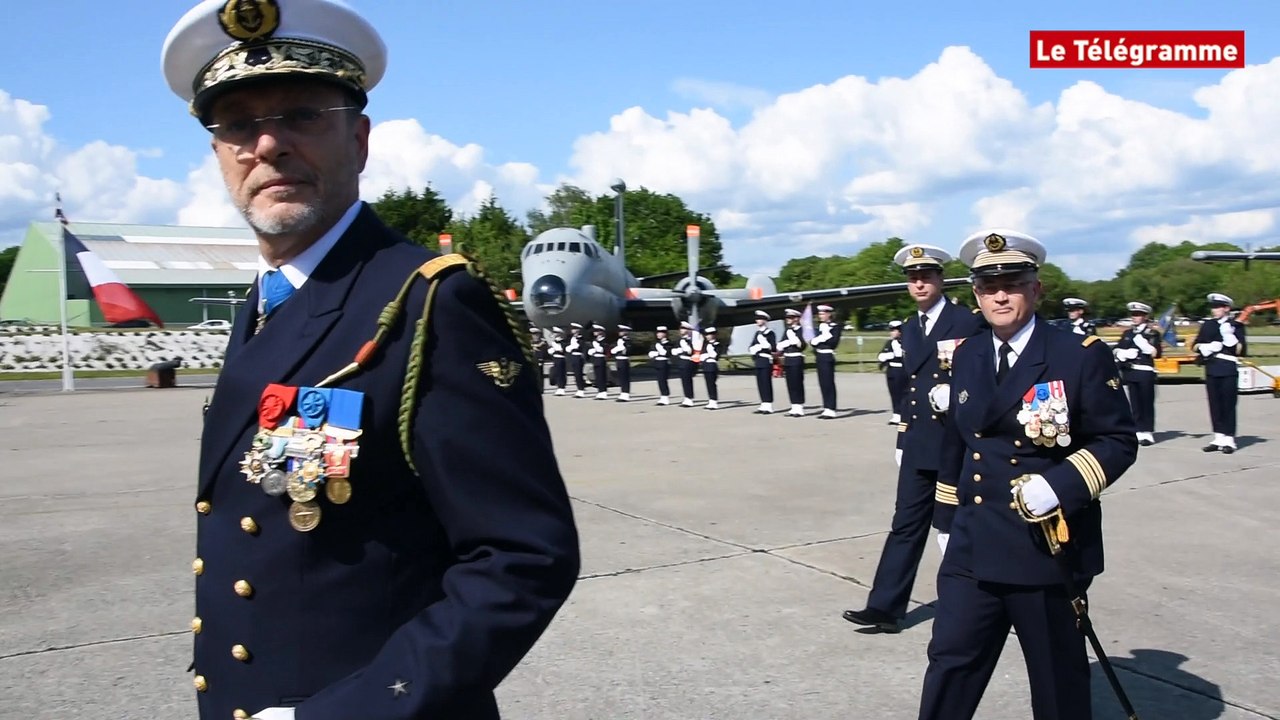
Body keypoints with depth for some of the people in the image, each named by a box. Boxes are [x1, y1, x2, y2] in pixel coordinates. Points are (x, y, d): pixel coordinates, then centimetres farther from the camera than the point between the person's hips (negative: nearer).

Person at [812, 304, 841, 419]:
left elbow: (834, 342, -15)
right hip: (819, 357, 8)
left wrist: (821, 339, -11)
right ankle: (826, 409, 14)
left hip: (828, 357, -8)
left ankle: (830, 410, -3)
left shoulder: (835, 326, -6)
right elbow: (814, 341, 16)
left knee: (828, 383, -6)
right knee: (823, 383, 9)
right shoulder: (820, 325, 16)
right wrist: (818, 339, -4)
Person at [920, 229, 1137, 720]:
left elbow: (1118, 441, -8)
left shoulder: (1081, 355, -8)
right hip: (973, 549, 4)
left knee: (1058, 679, 12)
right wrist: (947, 520, 18)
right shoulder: (966, 357, 9)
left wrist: (1060, 485, -23)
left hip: (1049, 549, -4)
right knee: (949, 663, 7)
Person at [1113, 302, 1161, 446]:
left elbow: (1156, 353, -6)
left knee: (1147, 403, -2)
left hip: (1145, 372, -4)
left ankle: (1148, 433, 2)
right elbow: (1116, 350, 13)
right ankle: (1139, 432, 9)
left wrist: (1145, 344, -19)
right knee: (1134, 403, 5)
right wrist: (1123, 353, -7)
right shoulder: (1127, 333, 15)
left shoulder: (1153, 333, 1)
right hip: (1130, 372, 4)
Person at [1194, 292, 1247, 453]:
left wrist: (1231, 338, -20)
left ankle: (1229, 440, 1)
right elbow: (1195, 345, 13)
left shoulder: (1236, 325, 0)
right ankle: (1218, 439, 13)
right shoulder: (1207, 325, 13)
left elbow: (1241, 351, -5)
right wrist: (1205, 347, -7)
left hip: (1229, 370, -4)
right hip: (1211, 370, 4)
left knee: (1228, 404, -3)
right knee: (1215, 404, 7)